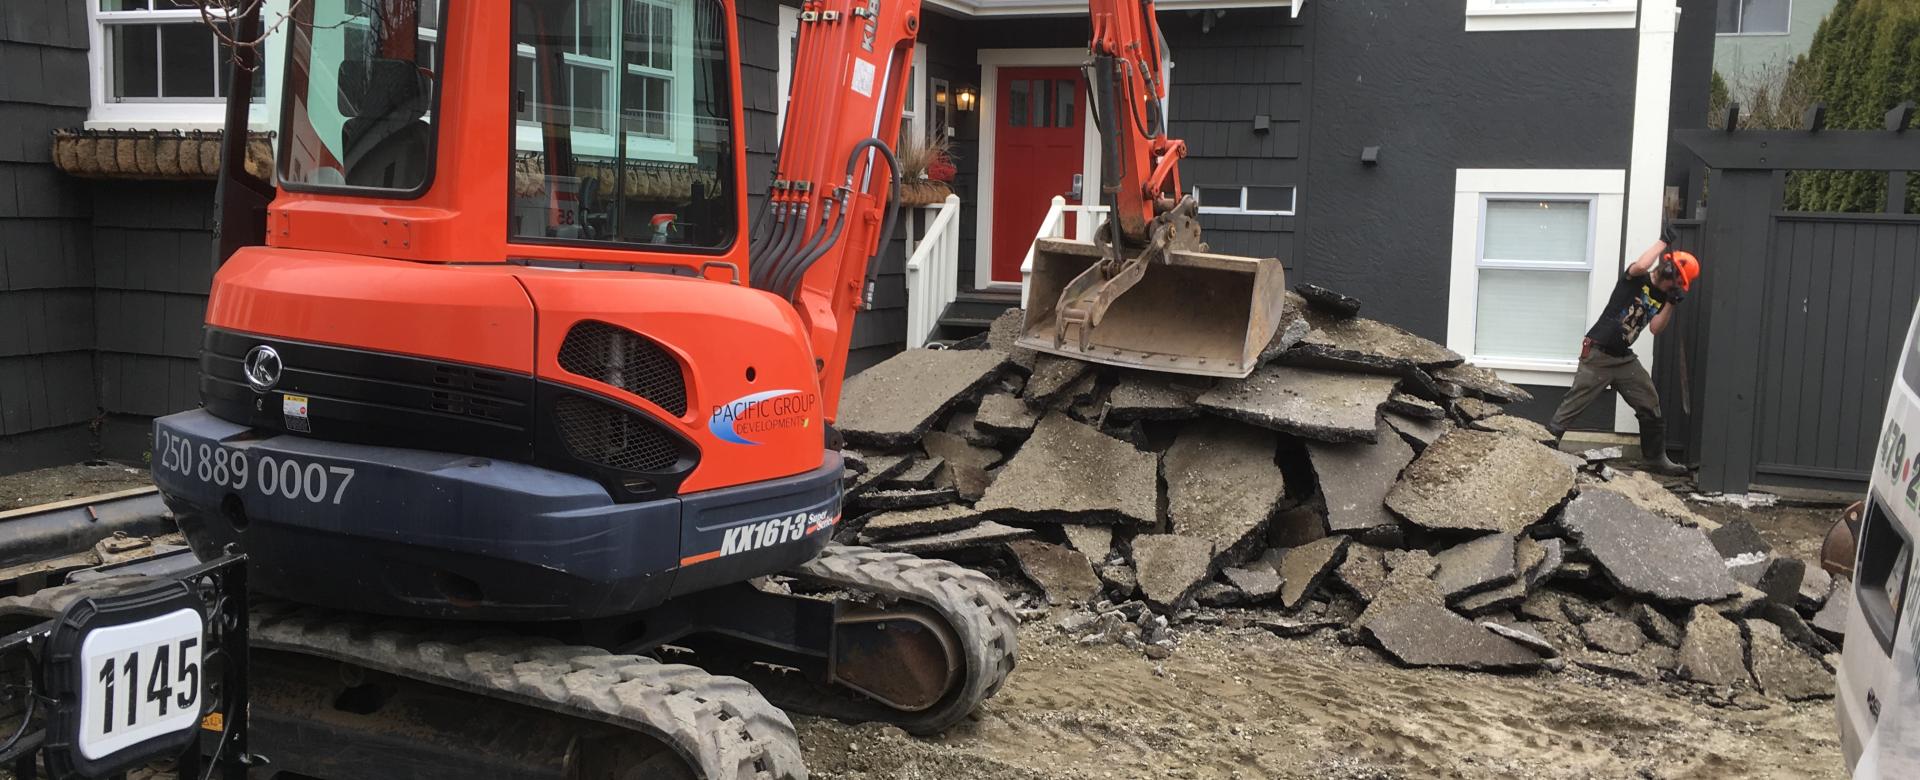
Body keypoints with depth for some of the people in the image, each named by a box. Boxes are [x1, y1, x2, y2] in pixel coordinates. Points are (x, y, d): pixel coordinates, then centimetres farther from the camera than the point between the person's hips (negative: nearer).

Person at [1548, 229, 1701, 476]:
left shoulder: (1662, 297, 12)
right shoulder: (1635, 279, -6)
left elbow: (1655, 328, 0)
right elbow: (1641, 265, -29)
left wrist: (1671, 303, -9)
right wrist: (1664, 240, -17)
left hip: (1624, 358, 7)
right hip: (1597, 355, -7)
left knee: (1650, 405, 8)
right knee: (1572, 406, -10)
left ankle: (1656, 458, 19)